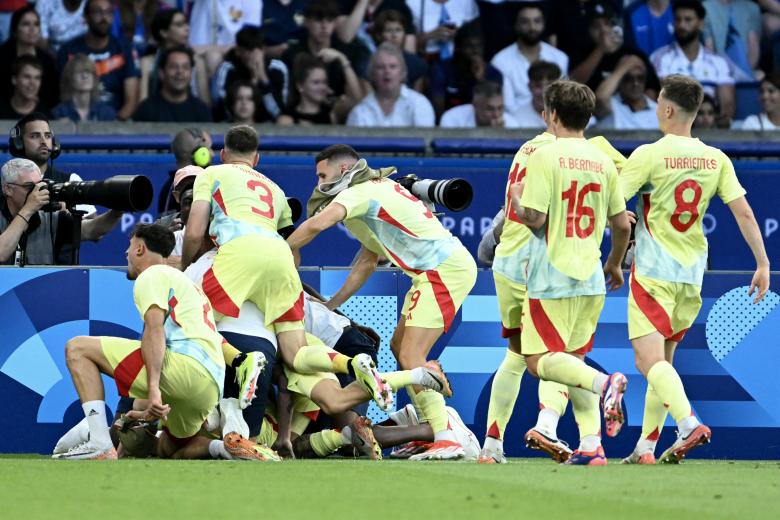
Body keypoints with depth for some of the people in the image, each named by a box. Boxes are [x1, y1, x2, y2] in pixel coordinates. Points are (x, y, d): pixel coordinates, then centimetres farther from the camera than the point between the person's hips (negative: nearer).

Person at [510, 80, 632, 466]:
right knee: (572, 359, 14)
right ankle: (591, 445, 3)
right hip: (591, 277, 6)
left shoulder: (545, 156, -10)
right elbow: (622, 223, 12)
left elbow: (534, 217, -16)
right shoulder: (603, 161, 8)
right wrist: (614, 264, 28)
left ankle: (603, 382, -27)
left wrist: (517, 198, 6)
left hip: (552, 276, -6)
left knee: (540, 361, -2)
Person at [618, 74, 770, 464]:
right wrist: (763, 264, 5)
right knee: (662, 360, 16)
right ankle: (646, 445, 15)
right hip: (693, 273, 6)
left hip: (653, 271, -6)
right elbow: (744, 213, 0)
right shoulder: (716, 160, 4)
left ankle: (688, 423, -33)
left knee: (649, 360, -11)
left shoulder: (649, 155, -11)